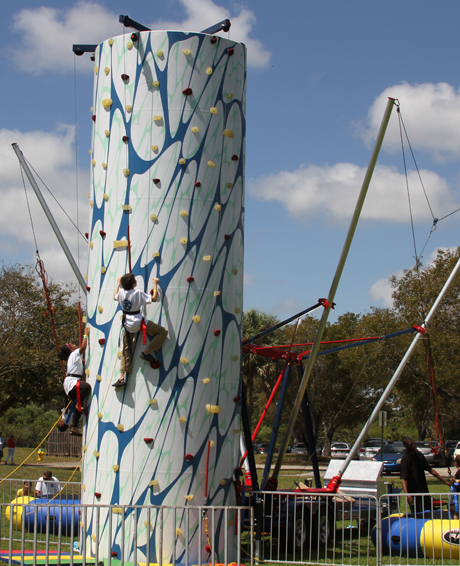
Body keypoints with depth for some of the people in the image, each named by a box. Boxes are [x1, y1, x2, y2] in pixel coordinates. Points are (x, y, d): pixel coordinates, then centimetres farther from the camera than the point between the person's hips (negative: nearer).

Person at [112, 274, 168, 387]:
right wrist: (155, 284, 0)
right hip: (138, 322, -6)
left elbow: (115, 297, 22)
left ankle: (122, 378, 10)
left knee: (126, 351, 13)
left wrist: (118, 284, 33)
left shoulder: (121, 292, -2)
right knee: (163, 332, 4)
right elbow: (154, 298, -11)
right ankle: (146, 353, 1)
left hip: (127, 324, 6)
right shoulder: (138, 293, -17)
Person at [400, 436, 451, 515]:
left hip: (424, 491, 7)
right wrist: (407, 494, -40)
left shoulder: (419, 455, 6)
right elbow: (404, 479, -25)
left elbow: (429, 469, 14)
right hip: (414, 494, -7)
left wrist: (444, 480, 13)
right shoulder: (405, 460, -17)